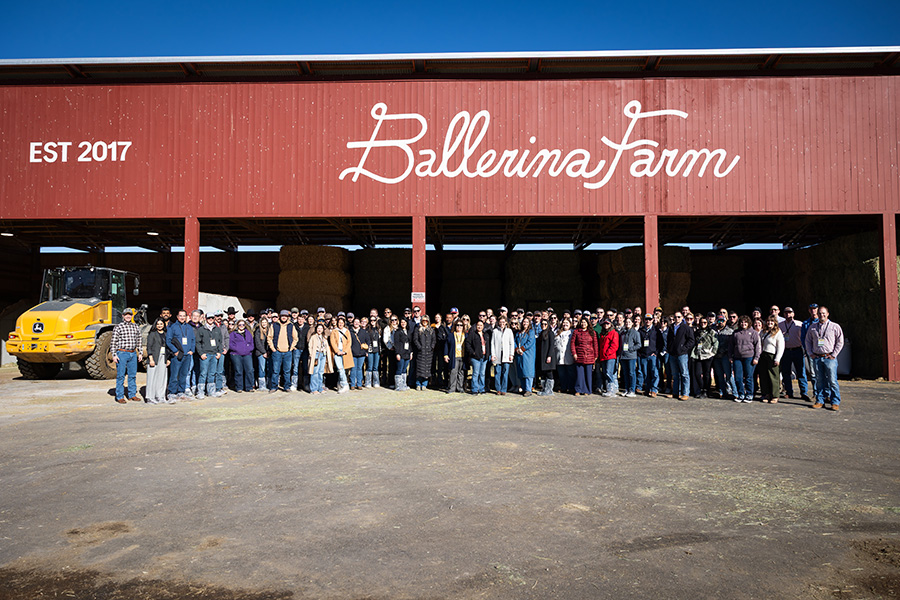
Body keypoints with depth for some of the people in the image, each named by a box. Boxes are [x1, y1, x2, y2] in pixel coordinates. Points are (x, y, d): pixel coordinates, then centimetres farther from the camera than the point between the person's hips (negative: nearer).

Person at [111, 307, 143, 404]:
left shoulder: (136, 327, 11)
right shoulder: (118, 327, -3)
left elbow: (138, 341, 17)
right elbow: (113, 342, -5)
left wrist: (140, 352, 13)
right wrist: (114, 355, -10)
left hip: (133, 354, 4)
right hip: (122, 353, -4)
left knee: (133, 375, 9)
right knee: (120, 376, -1)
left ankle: (133, 394, 17)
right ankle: (120, 397, 5)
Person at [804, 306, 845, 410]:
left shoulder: (835, 326, 3)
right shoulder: (812, 327, 13)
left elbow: (840, 341, 2)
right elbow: (808, 341, 19)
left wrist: (834, 355, -4)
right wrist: (810, 353, 8)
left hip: (829, 358, -3)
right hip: (817, 358, 3)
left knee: (832, 381, -7)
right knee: (819, 381, 6)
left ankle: (835, 402, -1)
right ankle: (820, 401, 12)